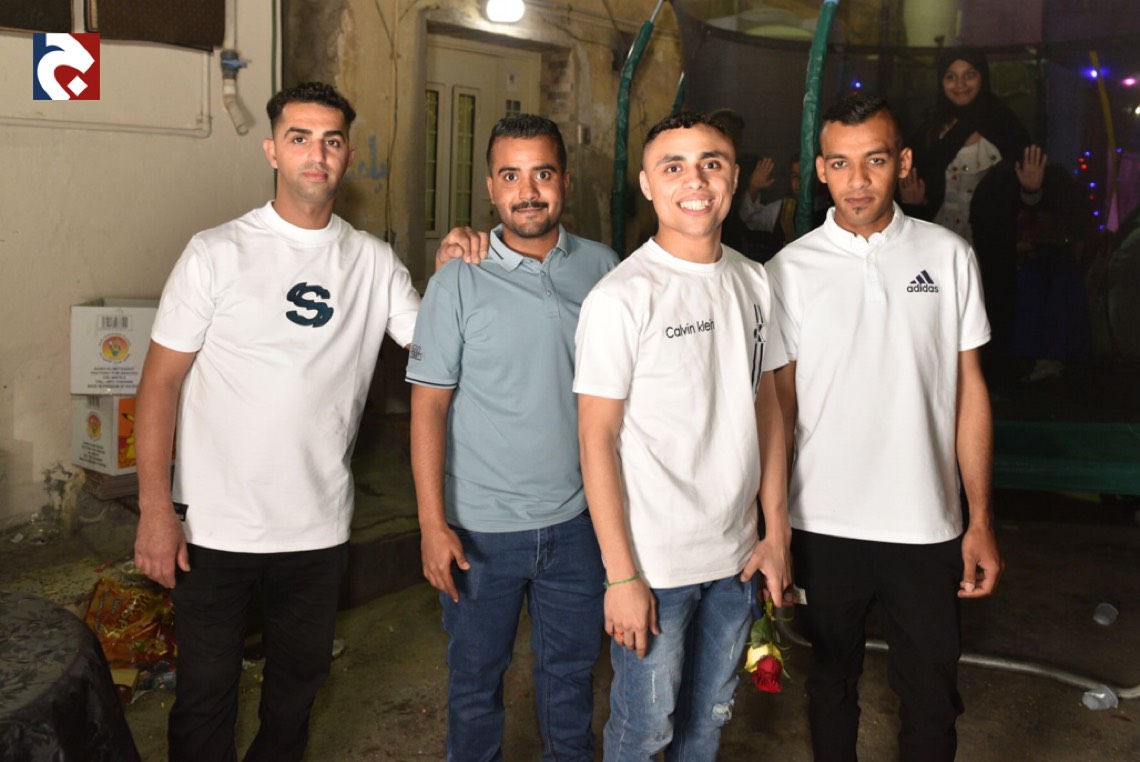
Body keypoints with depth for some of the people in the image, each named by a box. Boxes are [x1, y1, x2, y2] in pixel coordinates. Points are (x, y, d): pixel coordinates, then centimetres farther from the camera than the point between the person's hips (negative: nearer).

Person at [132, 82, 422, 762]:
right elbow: (161, 381, -6)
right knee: (207, 690, 11)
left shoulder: (375, 263, 2)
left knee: (299, 680, 20)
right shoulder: (219, 253, -6)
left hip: (319, 526, 3)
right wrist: (155, 510, -10)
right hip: (215, 525, -3)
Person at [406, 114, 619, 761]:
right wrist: (433, 523, -12)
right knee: (476, 678, 15)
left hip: (577, 518, 2)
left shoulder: (602, 267, 0)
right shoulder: (460, 281, -8)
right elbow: (429, 406, -7)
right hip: (482, 527, -2)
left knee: (572, 670, 18)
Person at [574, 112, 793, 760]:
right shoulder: (621, 298, -14)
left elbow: (766, 407, 10)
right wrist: (621, 576, -14)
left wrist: (777, 534, 8)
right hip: (655, 564, -5)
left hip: (737, 558, 5)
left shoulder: (753, 281, 4)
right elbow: (597, 440, -13)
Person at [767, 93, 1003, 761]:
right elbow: (780, 404, 2)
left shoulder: (949, 256, 0)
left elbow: (970, 390, 3)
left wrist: (982, 520, 1)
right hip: (823, 525, 0)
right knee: (832, 683, 18)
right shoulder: (790, 269, -2)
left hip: (926, 527, 1)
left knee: (933, 697, 12)